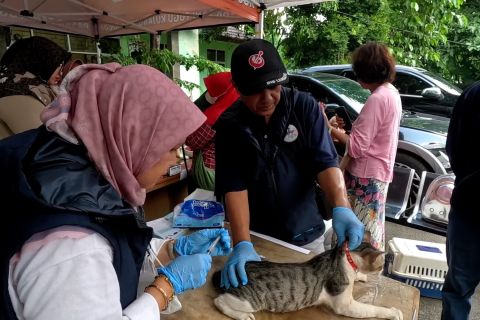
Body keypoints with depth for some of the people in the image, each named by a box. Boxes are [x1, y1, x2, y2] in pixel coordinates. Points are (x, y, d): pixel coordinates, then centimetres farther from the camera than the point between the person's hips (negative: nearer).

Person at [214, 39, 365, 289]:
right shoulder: (229, 125, -12)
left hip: (305, 236, 1)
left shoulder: (305, 107, -10)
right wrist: (242, 244, -29)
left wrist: (341, 208, -33)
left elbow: (325, 162, -15)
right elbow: (234, 187, -18)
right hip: (257, 238, -1)